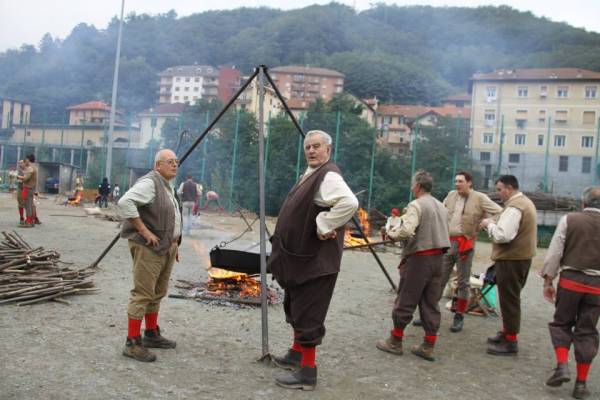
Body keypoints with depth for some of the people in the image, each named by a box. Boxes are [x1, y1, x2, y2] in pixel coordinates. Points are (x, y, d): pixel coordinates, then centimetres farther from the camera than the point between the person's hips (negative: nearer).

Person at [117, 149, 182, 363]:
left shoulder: (169, 186, 18)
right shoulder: (149, 182, -14)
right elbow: (125, 203, -27)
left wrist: (174, 243, 20)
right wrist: (144, 232, -24)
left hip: (167, 247, 10)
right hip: (149, 248, -10)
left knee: (157, 293, 17)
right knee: (143, 294, -7)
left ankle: (152, 335, 29)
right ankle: (133, 343, -2)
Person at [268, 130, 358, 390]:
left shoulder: (329, 176, -17)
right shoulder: (311, 175, 15)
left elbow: (350, 203, -35)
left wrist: (324, 227, -27)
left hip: (315, 260, -11)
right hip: (300, 256, 11)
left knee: (307, 314, -4)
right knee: (296, 308, 23)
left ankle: (307, 371, 6)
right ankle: (297, 354, 38)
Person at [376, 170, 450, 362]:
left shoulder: (416, 205, -11)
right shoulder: (441, 206, 14)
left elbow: (407, 231, -25)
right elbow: (442, 232, 16)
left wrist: (392, 233, -7)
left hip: (419, 258, -7)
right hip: (438, 258, 7)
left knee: (405, 301, 3)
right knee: (430, 303, 10)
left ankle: (395, 342, 12)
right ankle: (428, 347, 12)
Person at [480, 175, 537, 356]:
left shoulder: (514, 207, -20)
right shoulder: (526, 202, 14)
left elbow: (502, 235, -27)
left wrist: (489, 224, -12)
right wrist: (495, 224, 8)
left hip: (511, 259, -10)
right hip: (522, 257, 10)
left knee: (509, 299, -3)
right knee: (511, 297, 20)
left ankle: (511, 342, 4)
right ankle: (507, 332, 32)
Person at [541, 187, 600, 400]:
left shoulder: (569, 219, -3)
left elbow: (554, 252, -5)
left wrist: (548, 281, 2)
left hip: (570, 280, -1)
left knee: (561, 323, 16)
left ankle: (562, 366, -1)